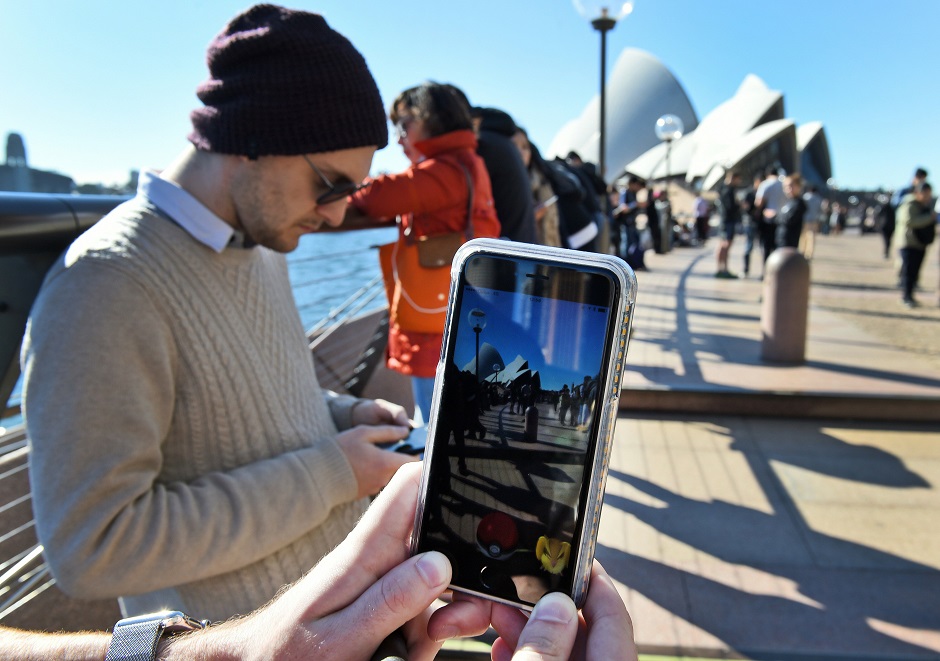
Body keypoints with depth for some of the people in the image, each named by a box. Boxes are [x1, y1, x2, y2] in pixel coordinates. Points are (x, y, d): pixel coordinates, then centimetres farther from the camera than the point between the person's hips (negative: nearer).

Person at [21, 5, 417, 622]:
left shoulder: (263, 242, 3)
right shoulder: (103, 286, -24)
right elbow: (93, 548, -26)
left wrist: (347, 416, -3)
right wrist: (330, 474, -24)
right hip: (243, 637, -7)